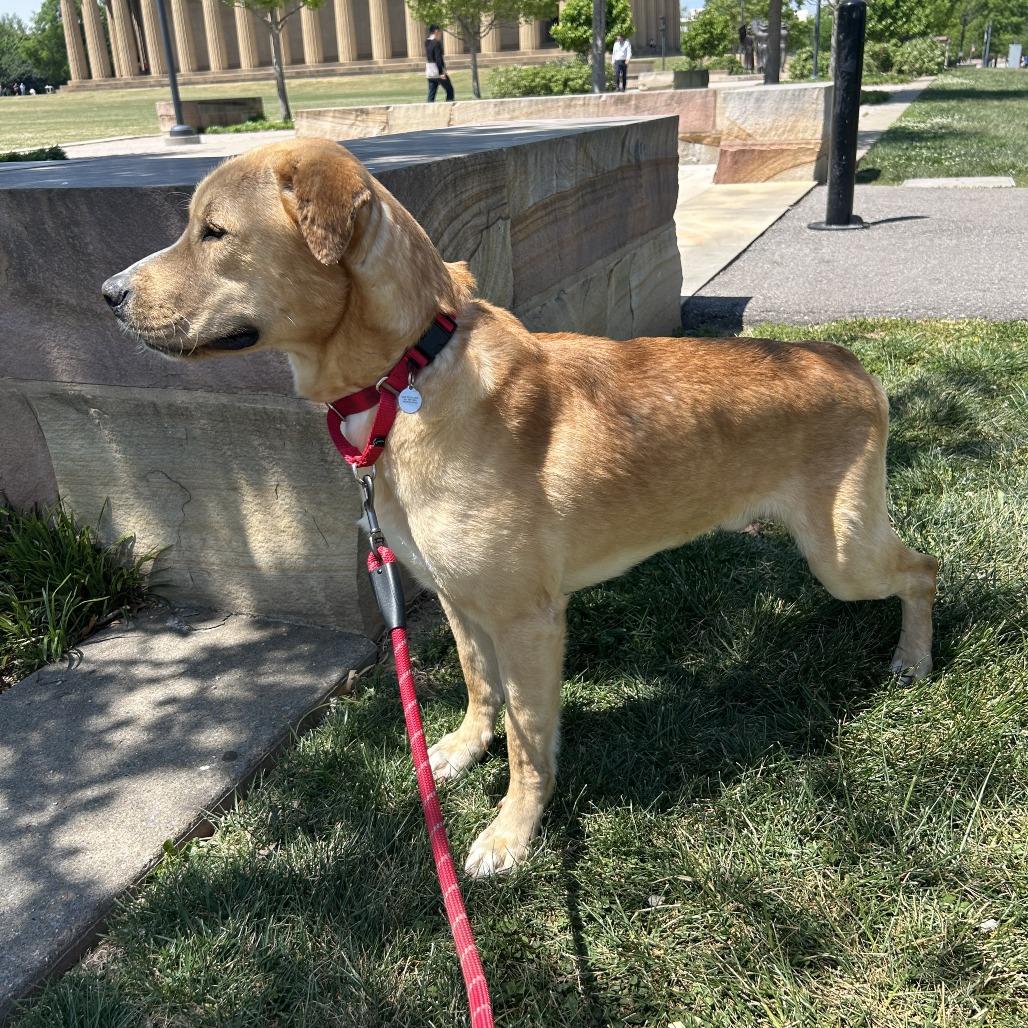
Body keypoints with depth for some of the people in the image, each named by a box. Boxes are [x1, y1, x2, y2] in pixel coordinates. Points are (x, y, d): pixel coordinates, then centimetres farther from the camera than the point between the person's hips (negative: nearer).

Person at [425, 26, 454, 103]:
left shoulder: (427, 42, 9)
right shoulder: (436, 43, -14)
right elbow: (438, 59, -19)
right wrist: (441, 72, -19)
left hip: (429, 73, 8)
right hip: (438, 71, -7)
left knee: (431, 93, 6)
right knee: (449, 90, 6)